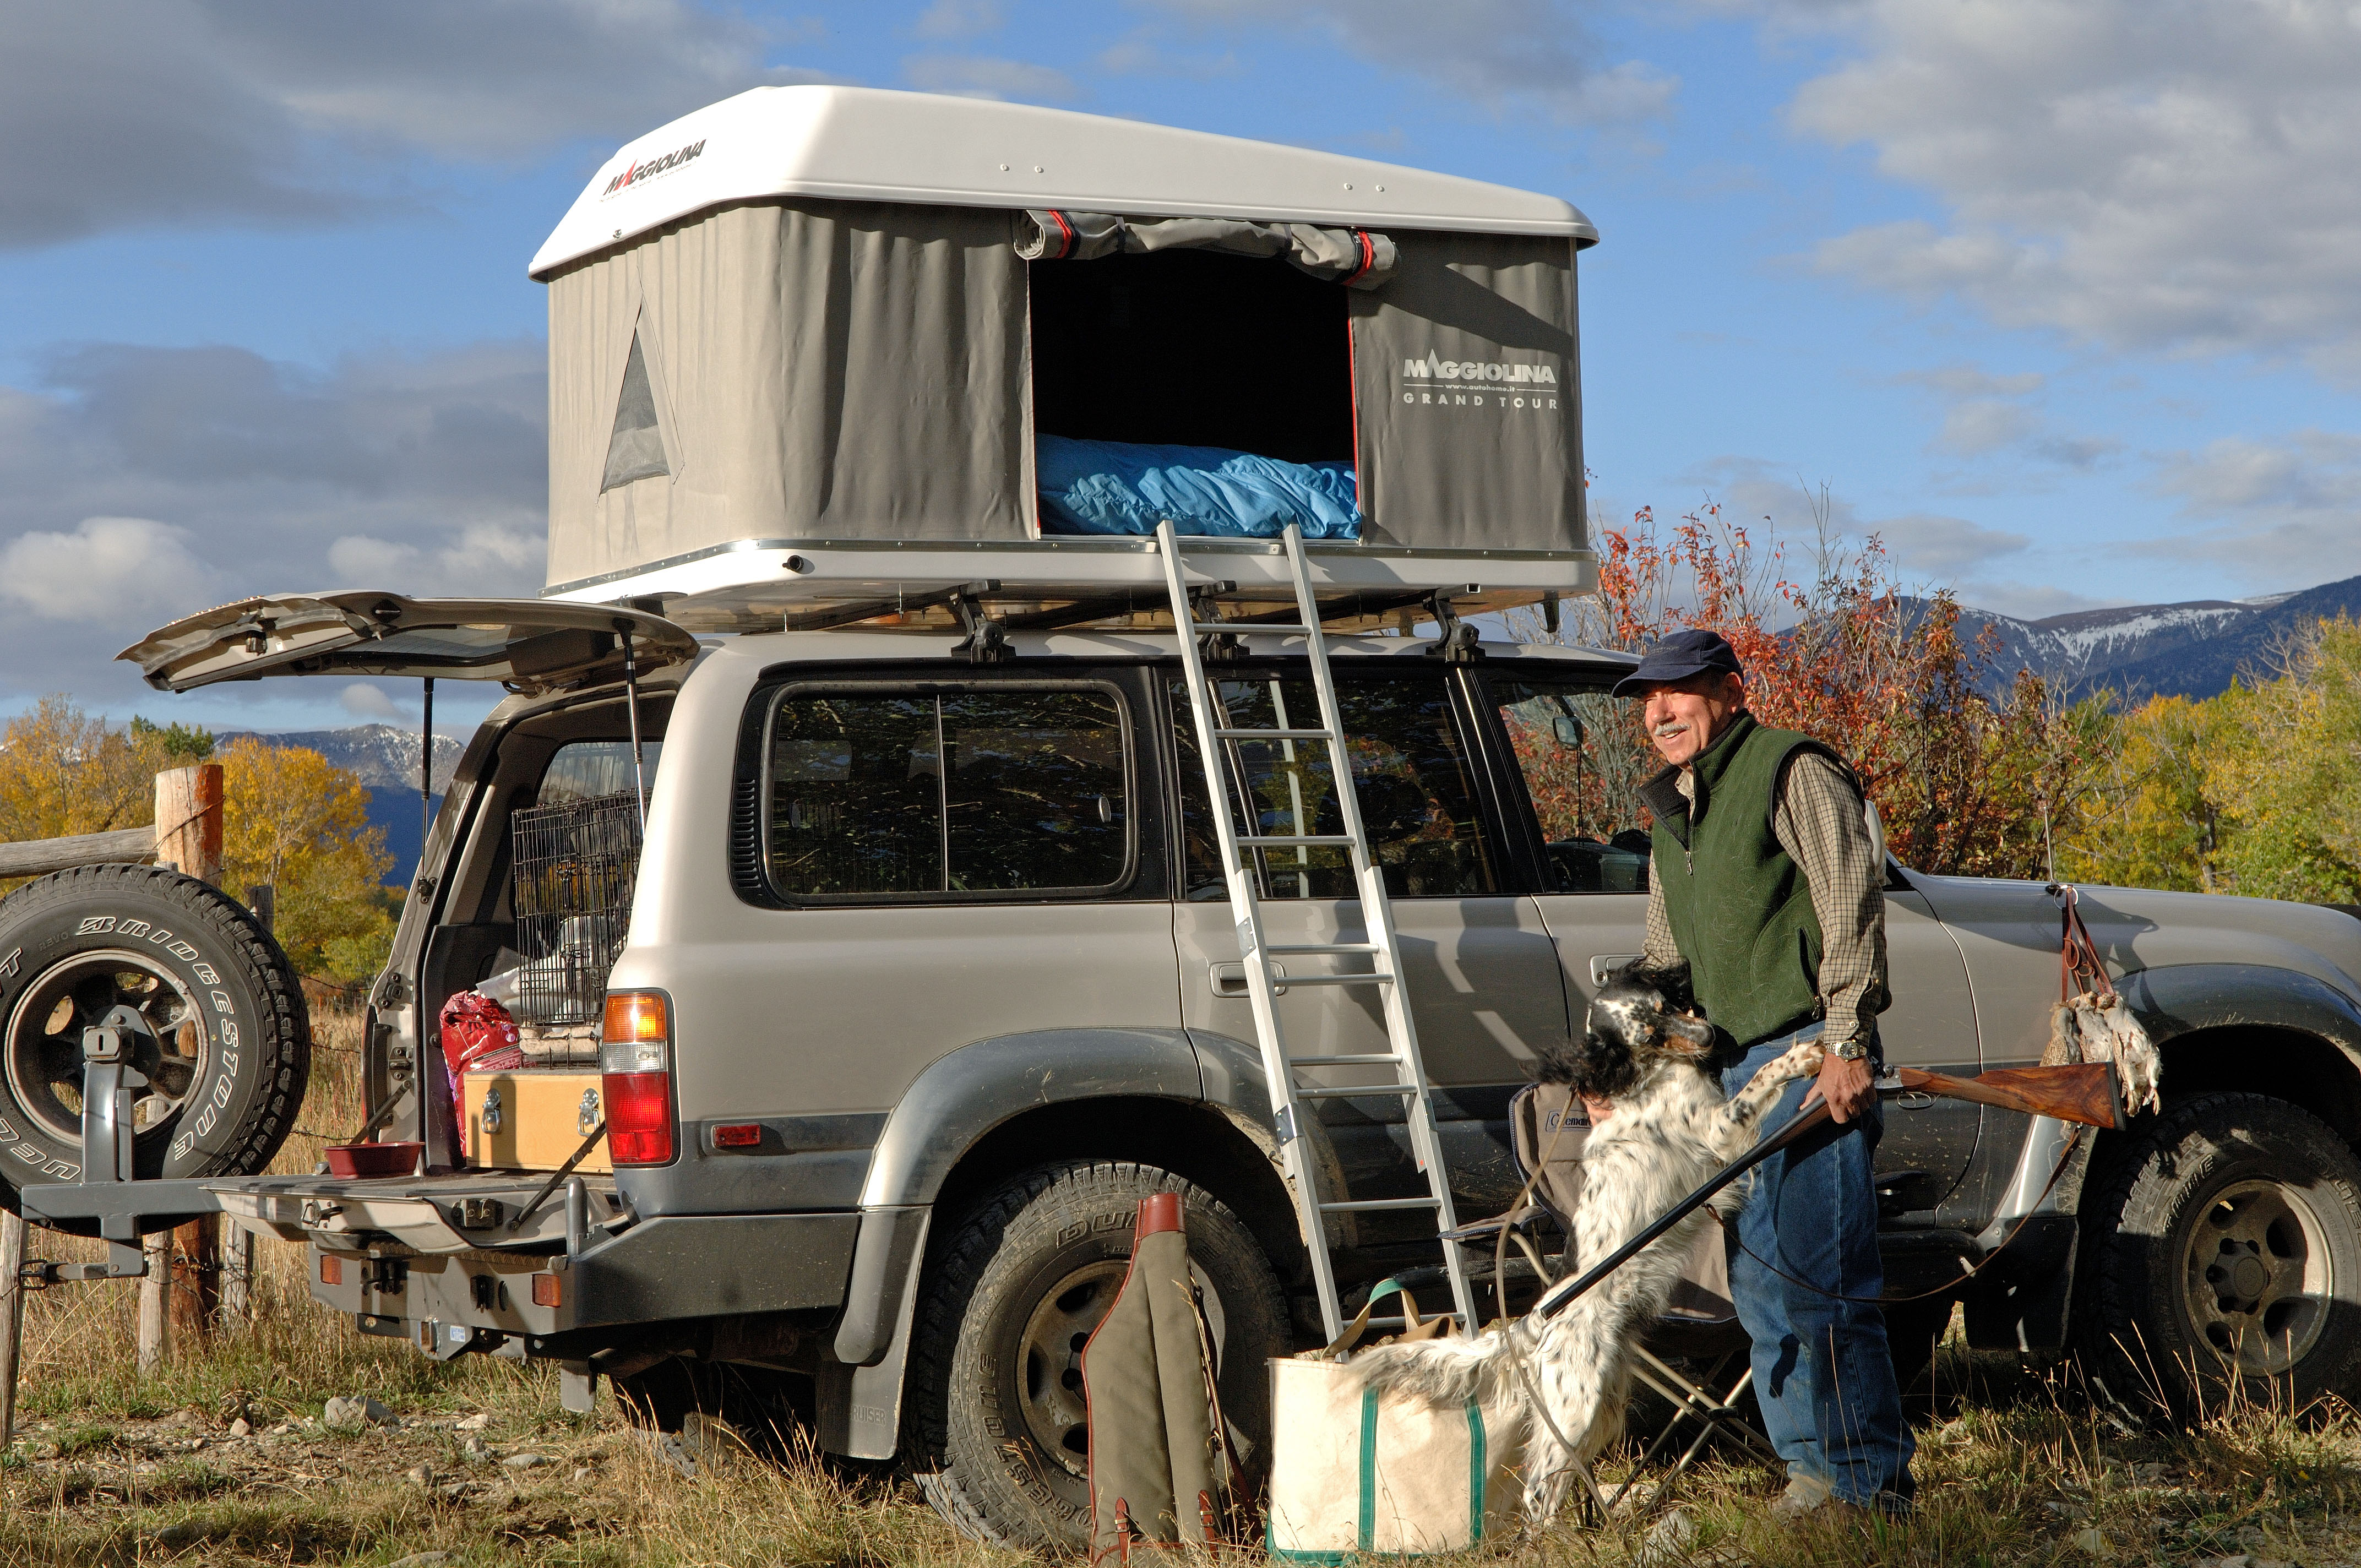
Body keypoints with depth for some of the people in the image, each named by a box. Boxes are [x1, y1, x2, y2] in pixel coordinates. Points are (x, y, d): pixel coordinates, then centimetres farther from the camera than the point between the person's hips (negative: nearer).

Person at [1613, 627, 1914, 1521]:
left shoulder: (1792, 774, -4)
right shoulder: (1673, 817, 21)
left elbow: (1852, 904, -13)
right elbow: (1666, 964, 29)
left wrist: (1847, 1045, -20)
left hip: (1810, 1056, -9)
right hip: (1735, 1064, 9)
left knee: (1819, 1279, -12)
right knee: (1758, 1279, 10)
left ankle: (1871, 1484, -6)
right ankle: (1812, 1467, 20)